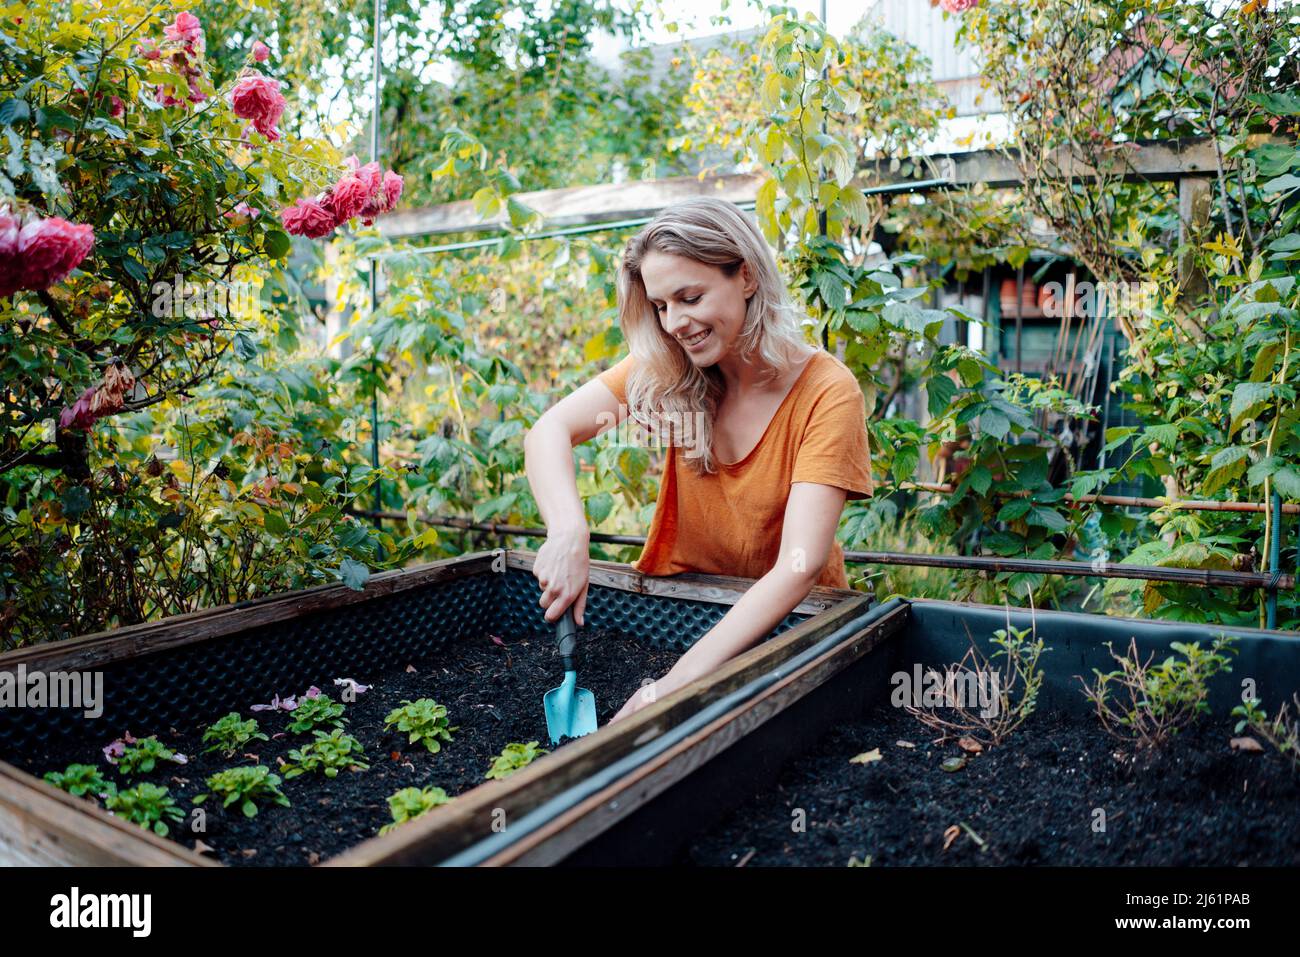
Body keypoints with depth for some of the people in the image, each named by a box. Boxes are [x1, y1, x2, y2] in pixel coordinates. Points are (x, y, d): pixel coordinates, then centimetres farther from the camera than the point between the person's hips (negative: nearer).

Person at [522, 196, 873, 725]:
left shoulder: (826, 391, -20)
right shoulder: (667, 370, -8)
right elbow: (550, 430, -17)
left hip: (787, 615, -3)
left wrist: (682, 679, -39)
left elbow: (800, 563, -29)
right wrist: (569, 534, -37)